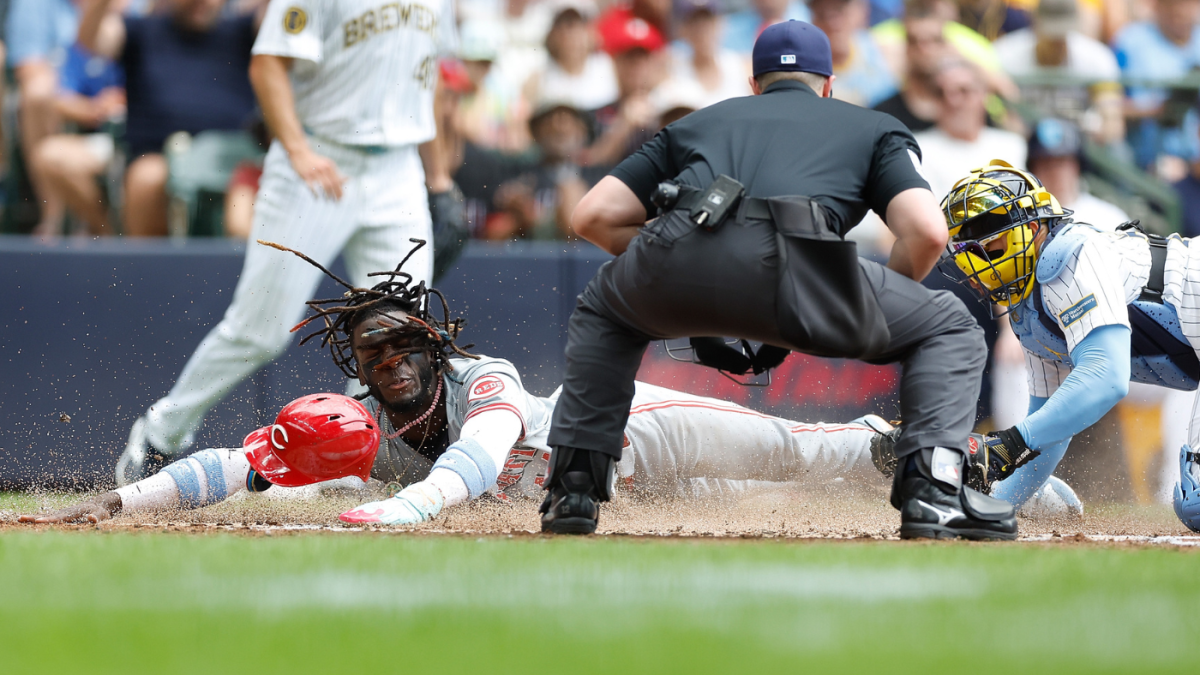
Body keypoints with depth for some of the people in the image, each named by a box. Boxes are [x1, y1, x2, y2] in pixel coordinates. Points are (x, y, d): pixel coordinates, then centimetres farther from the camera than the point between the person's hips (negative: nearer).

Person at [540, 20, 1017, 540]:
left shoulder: (698, 122, 37)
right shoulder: (874, 127, 31)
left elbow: (593, 216, 30)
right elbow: (926, 233, 12)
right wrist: (877, 315, 30)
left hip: (675, 265, 3)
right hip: (791, 264, -3)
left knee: (602, 312, 38)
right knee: (948, 329, 21)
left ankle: (574, 487, 25)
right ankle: (932, 492, -1)